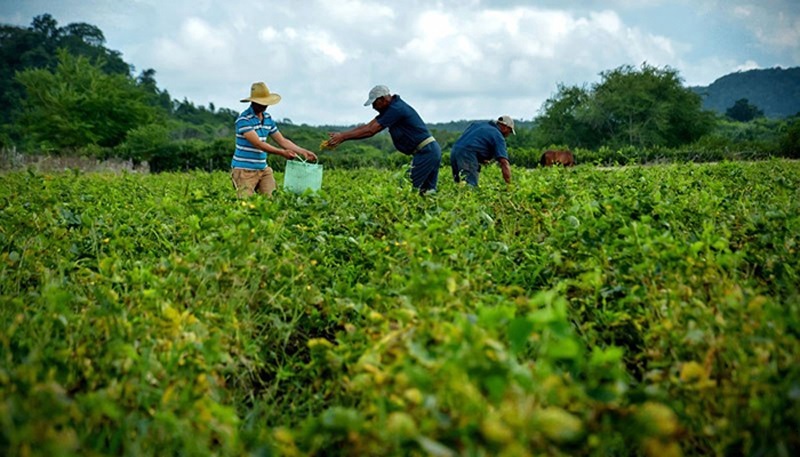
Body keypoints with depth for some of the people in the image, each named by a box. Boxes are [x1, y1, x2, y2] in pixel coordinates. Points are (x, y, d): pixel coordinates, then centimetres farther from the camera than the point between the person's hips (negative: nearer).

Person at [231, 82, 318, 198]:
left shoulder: (268, 118, 10)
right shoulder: (244, 119, -13)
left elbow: (282, 140, 13)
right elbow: (258, 144, -21)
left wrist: (303, 151, 2)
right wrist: (282, 153, -25)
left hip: (263, 169, 6)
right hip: (244, 170, -6)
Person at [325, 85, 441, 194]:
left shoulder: (396, 109, -16)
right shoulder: (390, 109, 14)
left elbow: (370, 131, -17)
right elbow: (368, 126, 13)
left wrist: (343, 137, -12)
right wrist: (341, 135, 5)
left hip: (425, 152, -10)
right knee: (428, 192, 10)